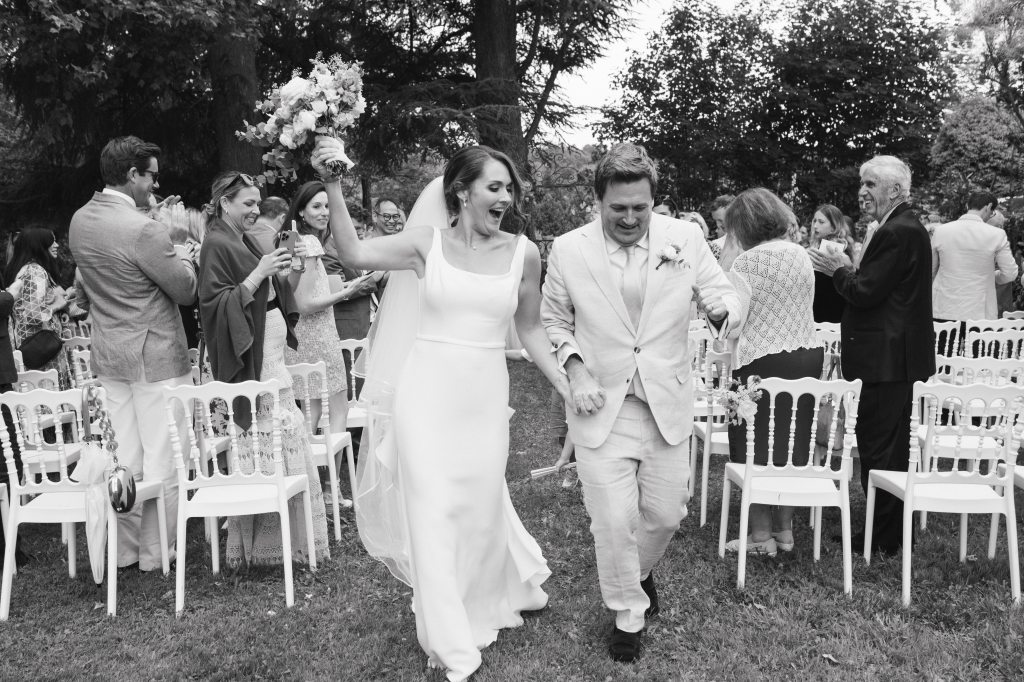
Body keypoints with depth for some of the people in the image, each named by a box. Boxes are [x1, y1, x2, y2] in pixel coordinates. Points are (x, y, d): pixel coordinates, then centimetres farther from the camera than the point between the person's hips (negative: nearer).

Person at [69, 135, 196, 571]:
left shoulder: (79, 221, 5)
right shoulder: (143, 230, -21)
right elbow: (186, 291, -14)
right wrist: (183, 257, 6)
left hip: (108, 355, 8)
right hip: (155, 355, -8)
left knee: (124, 454, 15)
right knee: (162, 457, 3)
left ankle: (123, 549, 24)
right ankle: (156, 553, 12)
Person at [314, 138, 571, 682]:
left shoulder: (522, 253, 2)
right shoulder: (428, 242, -2)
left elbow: (529, 330, 11)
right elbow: (352, 253, -12)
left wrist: (566, 387, 9)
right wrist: (332, 186, -23)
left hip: (485, 395, 1)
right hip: (427, 391, -1)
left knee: (481, 503, 11)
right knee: (432, 506, 2)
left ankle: (512, 583, 45)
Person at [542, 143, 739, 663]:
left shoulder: (686, 239, -4)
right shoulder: (569, 249, -6)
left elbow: (721, 298, 0)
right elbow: (554, 321, 5)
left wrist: (724, 309, -25)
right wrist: (576, 371, -10)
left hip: (666, 405, 2)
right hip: (601, 406, -1)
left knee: (665, 513, 12)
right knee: (614, 521, -1)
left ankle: (640, 571, 46)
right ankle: (628, 613, 25)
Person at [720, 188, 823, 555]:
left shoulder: (747, 263, -14)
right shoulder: (802, 255, 8)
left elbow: (731, 327, -19)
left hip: (763, 361, -7)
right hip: (808, 356, 7)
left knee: (758, 449, 5)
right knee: (792, 446, 16)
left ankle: (762, 535, 14)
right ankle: (785, 530, 27)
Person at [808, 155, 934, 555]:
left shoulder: (897, 233, -18)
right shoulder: (904, 229, 16)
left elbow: (865, 293, -22)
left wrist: (838, 270, -6)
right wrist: (846, 270, 8)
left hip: (888, 360, -11)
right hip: (895, 357, 11)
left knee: (881, 450, -2)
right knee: (889, 448, 16)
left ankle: (884, 539, 9)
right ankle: (887, 532, 27)